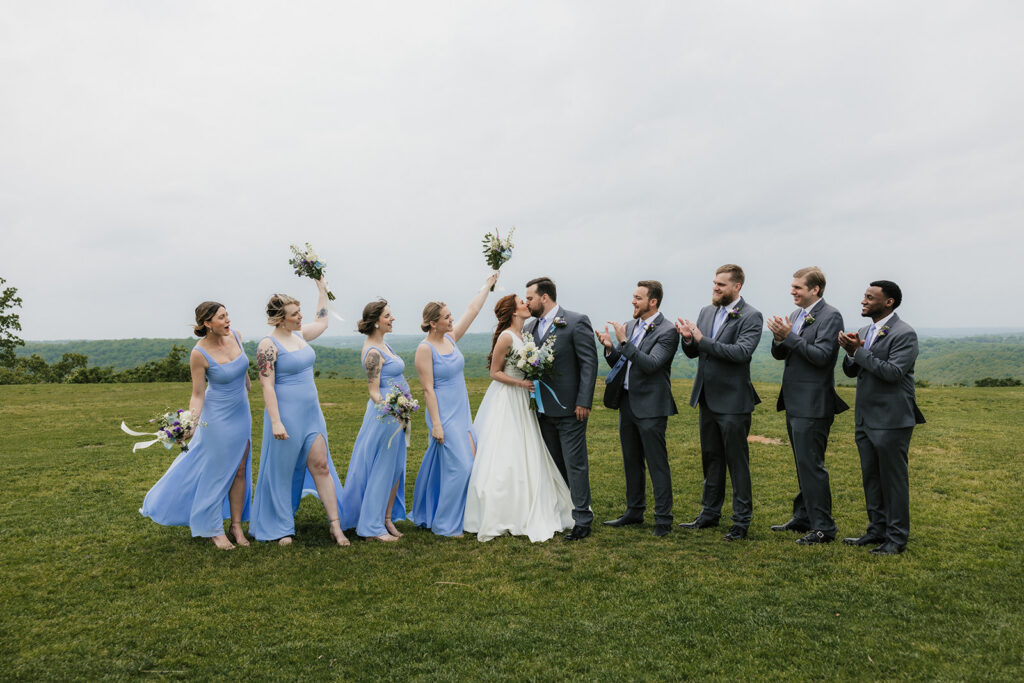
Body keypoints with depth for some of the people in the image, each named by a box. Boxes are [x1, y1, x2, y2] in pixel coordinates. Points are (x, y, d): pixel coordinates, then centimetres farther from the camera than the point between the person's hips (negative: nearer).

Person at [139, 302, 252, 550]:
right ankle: (213, 530, 22)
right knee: (216, 472, 5)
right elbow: (197, 395, -14)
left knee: (239, 470, 10)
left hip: (241, 413, 5)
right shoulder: (199, 354, -20)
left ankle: (237, 525, 23)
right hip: (217, 417, -5)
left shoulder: (235, 336, -6)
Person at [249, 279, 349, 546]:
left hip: (312, 414, 7)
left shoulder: (299, 335, 9)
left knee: (321, 465, 4)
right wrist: (276, 422, -21)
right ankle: (282, 529, 23)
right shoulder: (268, 345, -13)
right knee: (282, 471, 7)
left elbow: (322, 322, 28)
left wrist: (322, 289, 26)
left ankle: (335, 525, 7)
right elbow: (267, 386, -16)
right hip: (286, 416, -7)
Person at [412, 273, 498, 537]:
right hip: (444, 414, -8)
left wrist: (488, 284, 19)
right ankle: (445, 524, 6)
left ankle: (428, 516, 23)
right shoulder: (425, 349, -13)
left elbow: (473, 310, 15)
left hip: (462, 412, 8)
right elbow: (427, 389, -15)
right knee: (459, 466, -8)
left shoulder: (451, 338, 6)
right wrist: (436, 424, -17)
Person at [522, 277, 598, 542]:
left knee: (575, 465, -1)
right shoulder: (529, 327, 10)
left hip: (569, 408, -7)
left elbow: (589, 363, -11)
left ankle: (582, 520, 8)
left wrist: (584, 402, -16)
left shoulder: (576, 322, -9)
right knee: (553, 465, 15)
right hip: (543, 408, 7)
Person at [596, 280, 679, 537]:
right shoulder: (630, 326, 10)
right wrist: (610, 348, -6)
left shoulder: (667, 331, -12)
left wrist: (624, 342, -25)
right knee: (631, 462, 17)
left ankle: (663, 519, 9)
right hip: (627, 403, 8)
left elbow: (650, 364, -23)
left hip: (650, 407, -8)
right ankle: (634, 511, 30)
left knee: (657, 463, -1)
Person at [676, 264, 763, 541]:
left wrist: (702, 340, -23)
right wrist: (688, 339, -12)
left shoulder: (751, 317, -11)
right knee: (711, 458, 17)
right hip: (707, 398, 7)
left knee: (737, 461, 2)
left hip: (732, 401, -7)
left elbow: (742, 352, -25)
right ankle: (710, 513, 30)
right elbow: (693, 352, 10)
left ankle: (741, 521, 14)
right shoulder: (706, 312, 9)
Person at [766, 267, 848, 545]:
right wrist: (779, 338, -9)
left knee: (811, 465, -5)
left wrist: (790, 336, -22)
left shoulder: (830, 316, -12)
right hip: (794, 402, 9)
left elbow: (821, 356, -21)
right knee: (803, 465, 18)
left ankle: (823, 527, 5)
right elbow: (779, 355, 11)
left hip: (813, 405, -9)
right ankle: (803, 518, 30)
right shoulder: (796, 314, 13)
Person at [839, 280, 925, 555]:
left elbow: (893, 372, -23)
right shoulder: (865, 332, 12)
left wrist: (859, 351, -20)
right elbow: (851, 372, 12)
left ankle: (896, 537, 14)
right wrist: (850, 353, -8)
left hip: (891, 420, -8)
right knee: (870, 477, 16)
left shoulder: (904, 334, -12)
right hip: (865, 418, 8)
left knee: (894, 478, 2)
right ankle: (877, 530, 29)